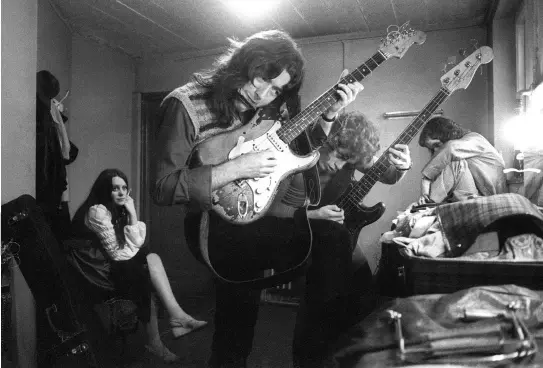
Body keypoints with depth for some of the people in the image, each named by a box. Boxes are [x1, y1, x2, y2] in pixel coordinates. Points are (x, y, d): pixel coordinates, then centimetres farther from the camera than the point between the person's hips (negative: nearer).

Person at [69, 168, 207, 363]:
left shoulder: (118, 209, 8)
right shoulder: (97, 211, -18)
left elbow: (137, 242, -1)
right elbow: (116, 253, -21)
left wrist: (132, 213, -10)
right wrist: (137, 250, -5)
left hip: (115, 265, 8)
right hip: (99, 271, -8)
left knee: (152, 259, -13)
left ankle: (176, 316, -16)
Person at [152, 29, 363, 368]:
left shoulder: (266, 106, 6)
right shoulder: (186, 104, -14)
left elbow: (303, 149, 16)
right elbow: (164, 188, -21)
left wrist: (331, 112, 1)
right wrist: (236, 168, -26)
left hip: (253, 219, 7)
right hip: (217, 227, -7)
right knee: (332, 239, -22)